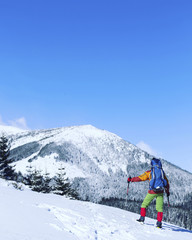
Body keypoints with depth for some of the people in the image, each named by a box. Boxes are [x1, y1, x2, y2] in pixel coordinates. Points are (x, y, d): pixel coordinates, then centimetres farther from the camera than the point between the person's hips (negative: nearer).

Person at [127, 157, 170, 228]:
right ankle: (159, 223, -3)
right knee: (159, 207, 5)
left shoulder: (150, 172, 0)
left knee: (144, 204, 15)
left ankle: (142, 218, 14)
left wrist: (131, 179, 15)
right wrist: (167, 191, 30)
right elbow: (167, 182, 16)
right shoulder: (162, 172, 11)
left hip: (152, 191, -3)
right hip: (160, 192, 3)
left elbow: (140, 178, 2)